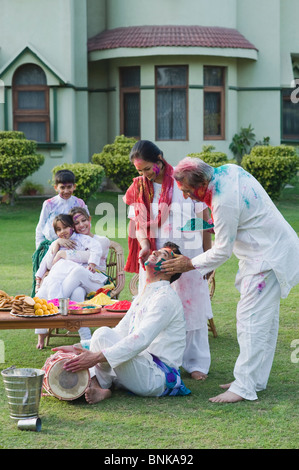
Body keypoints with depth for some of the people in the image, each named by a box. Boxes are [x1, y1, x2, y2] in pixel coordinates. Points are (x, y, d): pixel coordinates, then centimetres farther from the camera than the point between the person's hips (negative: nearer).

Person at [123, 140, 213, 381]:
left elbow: (204, 219, -2)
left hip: (187, 255, -3)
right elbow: (137, 223, 10)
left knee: (191, 305, 2)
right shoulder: (139, 187, 4)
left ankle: (196, 363, 10)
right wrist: (144, 245, -11)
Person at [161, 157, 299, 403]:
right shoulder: (229, 170, -1)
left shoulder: (224, 203, -28)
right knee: (266, 319, 14)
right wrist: (219, 225, 10)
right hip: (274, 248, 11)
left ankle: (245, 387, -9)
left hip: (268, 257, -11)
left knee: (251, 320, -11)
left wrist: (190, 264, -7)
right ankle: (257, 378, 23)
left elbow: (222, 251, -19)